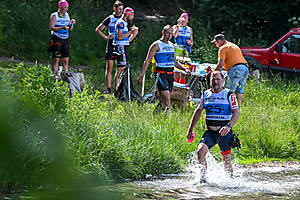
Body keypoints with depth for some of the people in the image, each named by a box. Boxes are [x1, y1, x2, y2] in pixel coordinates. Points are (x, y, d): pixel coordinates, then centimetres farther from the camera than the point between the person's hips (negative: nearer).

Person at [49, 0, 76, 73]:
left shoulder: (67, 15, 12)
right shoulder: (54, 16, -4)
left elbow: (70, 29, 15)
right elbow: (51, 28, -14)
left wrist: (72, 23, -6)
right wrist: (62, 27, -25)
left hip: (65, 39, 5)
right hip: (57, 39, -5)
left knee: (65, 60, 1)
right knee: (56, 59, -8)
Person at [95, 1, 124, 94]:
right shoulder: (110, 19, 3)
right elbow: (98, 29, 9)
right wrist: (106, 37, -4)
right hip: (111, 46, -1)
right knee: (109, 68, -5)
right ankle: (109, 89, -3)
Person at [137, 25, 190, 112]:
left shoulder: (171, 45, 17)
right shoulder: (156, 45, -3)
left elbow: (175, 62, 26)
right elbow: (148, 61, -5)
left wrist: (185, 69, 11)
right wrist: (141, 75, -12)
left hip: (170, 74, 6)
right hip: (161, 74, -6)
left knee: (164, 98, 6)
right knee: (166, 95, -20)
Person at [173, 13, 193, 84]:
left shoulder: (190, 29, 17)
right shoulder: (176, 27, 7)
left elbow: (192, 42, 21)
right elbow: (175, 35, -14)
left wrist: (190, 42, -2)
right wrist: (178, 25, -13)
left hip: (186, 51, 4)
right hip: (177, 49, -4)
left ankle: (182, 84, 5)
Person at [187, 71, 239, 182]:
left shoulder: (229, 95, -3)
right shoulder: (206, 94, 9)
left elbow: (236, 113, -10)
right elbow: (198, 112, 20)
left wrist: (228, 126, -27)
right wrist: (190, 130, 18)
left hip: (224, 132, -3)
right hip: (210, 132, 3)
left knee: (226, 160, 1)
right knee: (200, 151, -20)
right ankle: (203, 176, -9)